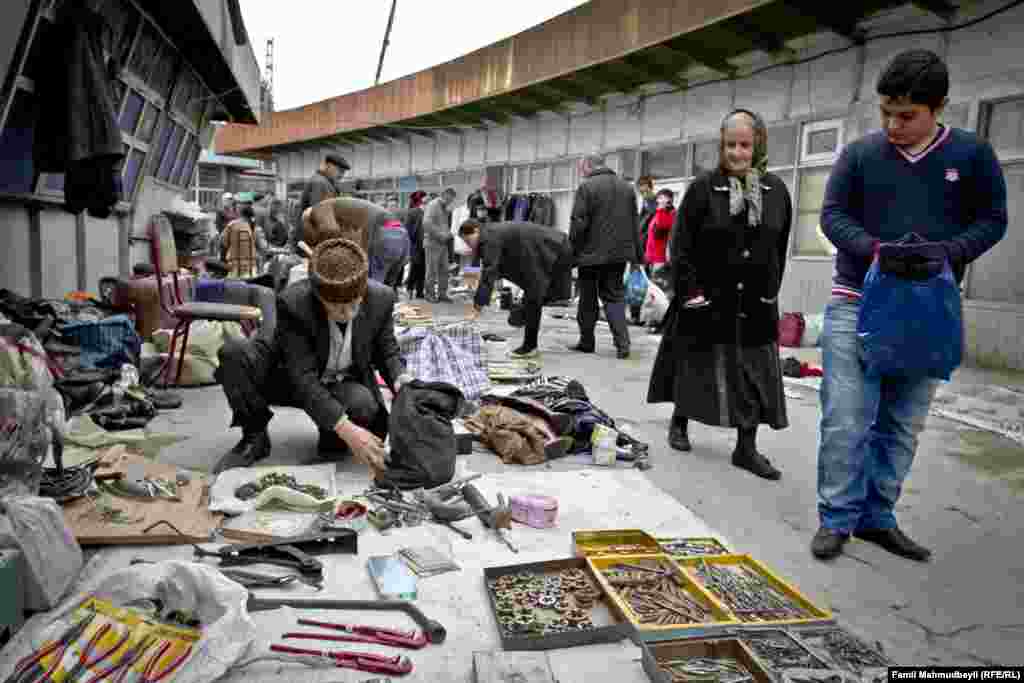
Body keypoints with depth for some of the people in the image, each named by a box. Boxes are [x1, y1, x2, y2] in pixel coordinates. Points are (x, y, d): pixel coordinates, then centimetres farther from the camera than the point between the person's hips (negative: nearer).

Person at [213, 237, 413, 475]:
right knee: (233, 352, -27)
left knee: (365, 405, -34)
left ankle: (333, 441, 2)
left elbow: (387, 351, -2)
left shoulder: (381, 298, -21)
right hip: (293, 377, -1)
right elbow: (303, 378, -33)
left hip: (344, 383, 1)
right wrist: (346, 429, -45)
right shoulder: (292, 303, -30)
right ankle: (255, 437, -6)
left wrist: (402, 381, -26)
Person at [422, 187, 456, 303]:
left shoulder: (446, 208, 17)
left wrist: (449, 234, 8)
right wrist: (441, 234, -20)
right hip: (432, 243, -8)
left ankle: (442, 294, 13)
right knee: (432, 270, -2)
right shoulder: (432, 206, -9)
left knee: (444, 270, 6)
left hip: (443, 243, 8)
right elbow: (427, 224, -21)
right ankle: (430, 294, 7)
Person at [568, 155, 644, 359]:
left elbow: (578, 224, -14)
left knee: (588, 300, 9)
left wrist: (572, 250, -5)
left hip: (592, 253, -5)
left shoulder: (586, 187, -8)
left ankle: (587, 342, 19)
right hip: (619, 253, 5)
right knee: (614, 296, 10)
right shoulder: (627, 187, 12)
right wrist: (637, 255, 16)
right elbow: (634, 225, 14)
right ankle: (622, 342, -4)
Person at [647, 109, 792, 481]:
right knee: (696, 365, 11)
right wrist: (691, 292, -12)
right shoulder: (703, 187, -7)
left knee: (755, 374, 4)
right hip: (707, 300, -3)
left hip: (755, 304, 3)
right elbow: (681, 245, -7)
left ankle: (746, 447, 14)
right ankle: (679, 422, 32)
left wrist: (770, 292, 6)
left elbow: (780, 248, 10)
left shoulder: (776, 190, 3)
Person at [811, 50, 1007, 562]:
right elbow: (832, 213, 2)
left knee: (902, 424, 9)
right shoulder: (860, 153, 1)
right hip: (857, 304, -1)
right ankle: (837, 518, 9)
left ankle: (877, 516, 22)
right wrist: (873, 250, -17)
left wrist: (945, 254, -15)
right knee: (845, 421, -5)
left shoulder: (972, 154, 3)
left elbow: (992, 220, 5)